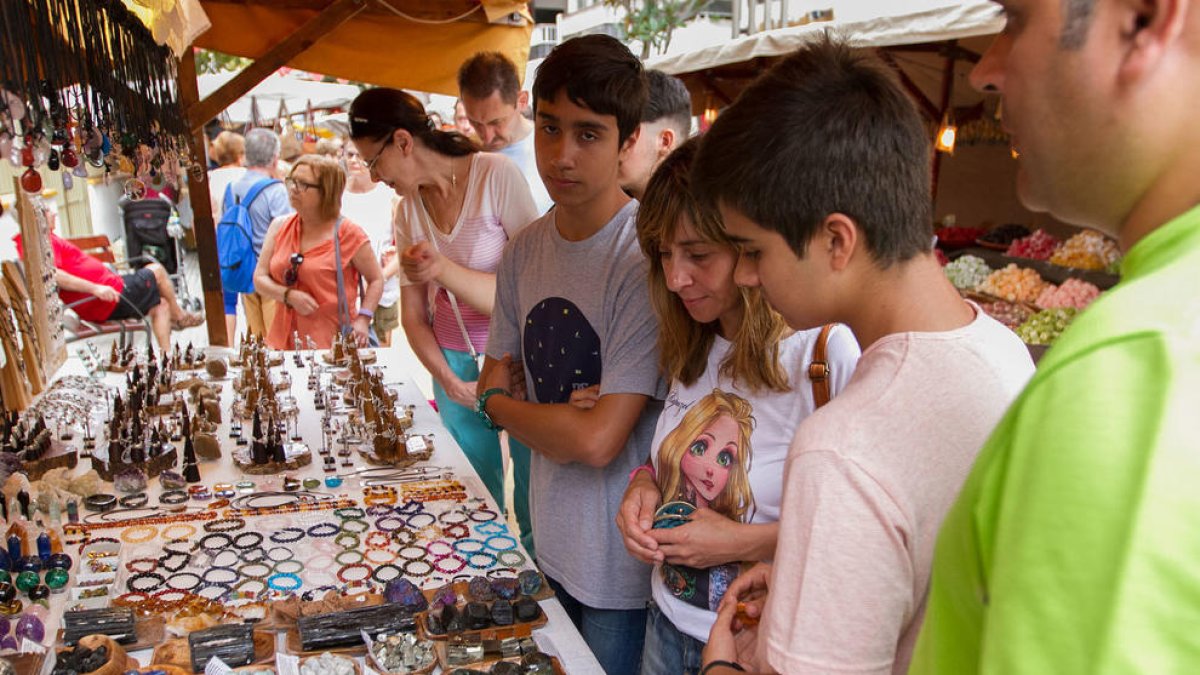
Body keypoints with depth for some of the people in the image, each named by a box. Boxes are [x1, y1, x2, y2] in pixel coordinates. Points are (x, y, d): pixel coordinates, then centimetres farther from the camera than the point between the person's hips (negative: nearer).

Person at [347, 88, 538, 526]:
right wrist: (450, 383, -3)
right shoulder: (408, 211, 6)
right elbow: (413, 314, 10)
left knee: (534, 493, 2)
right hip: (453, 362, 5)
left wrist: (444, 269, -22)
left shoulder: (497, 175, -12)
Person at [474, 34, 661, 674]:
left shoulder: (647, 258, -24)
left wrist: (497, 402, -8)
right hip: (552, 543, 7)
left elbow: (598, 440, -26)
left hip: (621, 567, -6)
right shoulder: (525, 248, 0)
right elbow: (497, 374, 9)